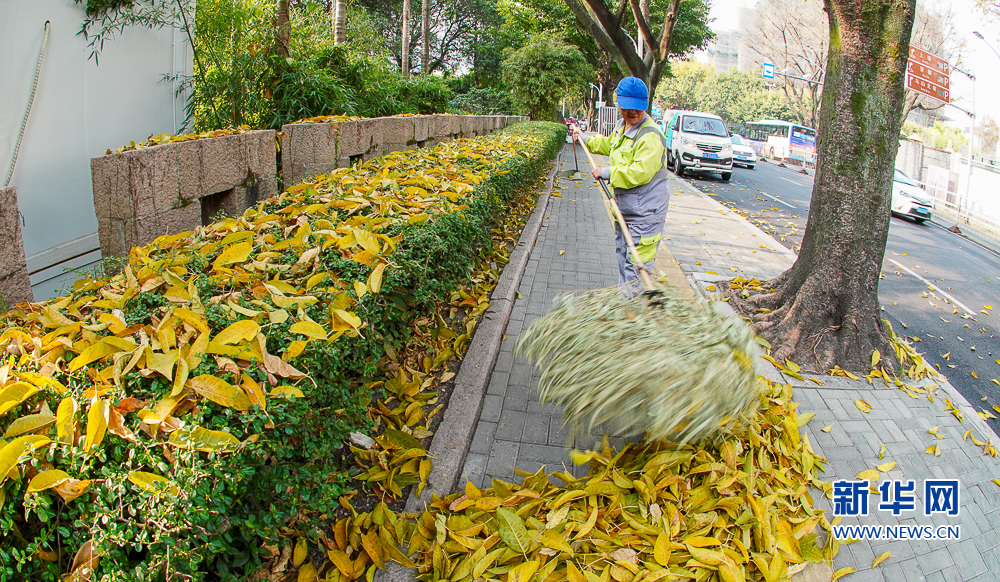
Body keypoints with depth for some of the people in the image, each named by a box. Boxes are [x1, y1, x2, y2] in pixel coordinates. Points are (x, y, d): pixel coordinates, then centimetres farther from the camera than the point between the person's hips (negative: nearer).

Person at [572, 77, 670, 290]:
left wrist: (608, 173, -23)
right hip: (624, 208, 10)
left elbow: (640, 172, -31)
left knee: (636, 262, -9)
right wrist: (586, 140, 39)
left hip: (644, 212, -10)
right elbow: (609, 144, 32)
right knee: (622, 254, 23)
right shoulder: (622, 126, 8)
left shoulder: (650, 136, -22)